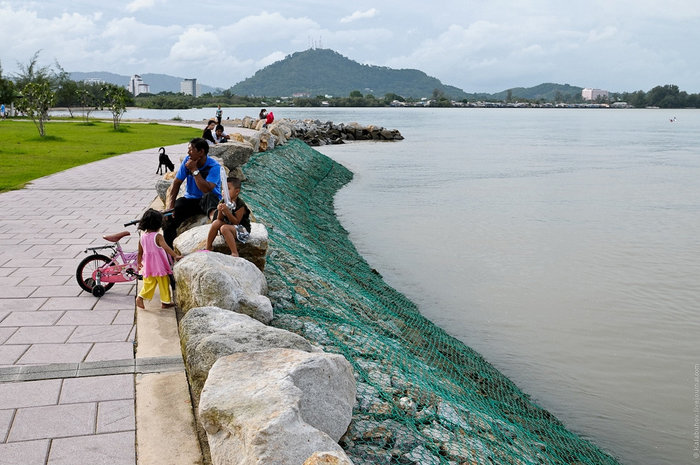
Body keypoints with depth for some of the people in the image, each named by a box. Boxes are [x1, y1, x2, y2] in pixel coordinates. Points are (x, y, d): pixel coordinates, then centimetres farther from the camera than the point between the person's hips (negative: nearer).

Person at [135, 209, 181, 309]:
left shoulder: (142, 237, 0)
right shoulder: (157, 236, -18)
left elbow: (140, 252, 9)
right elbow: (166, 248, -30)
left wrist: (139, 263, 22)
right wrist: (175, 256, -34)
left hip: (148, 266, 5)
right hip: (159, 265, -5)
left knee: (149, 283, 17)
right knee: (164, 283, 9)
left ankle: (140, 297, 5)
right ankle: (165, 302, 17)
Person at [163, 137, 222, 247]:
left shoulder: (214, 166, -16)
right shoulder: (188, 160, 0)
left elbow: (206, 190, -29)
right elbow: (177, 182, 2)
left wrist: (195, 170, -24)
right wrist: (170, 203, -9)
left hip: (209, 202, -5)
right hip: (190, 199, 5)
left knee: (208, 197, -41)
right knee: (169, 218, -20)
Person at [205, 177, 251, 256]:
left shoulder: (240, 205, -19)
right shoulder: (223, 202, 0)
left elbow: (236, 222, -21)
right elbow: (220, 219, 1)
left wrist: (227, 211, -31)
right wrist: (220, 212, -21)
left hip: (242, 230, -7)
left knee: (224, 228, -31)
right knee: (216, 222, -14)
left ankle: (235, 253, -31)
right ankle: (208, 248, -4)